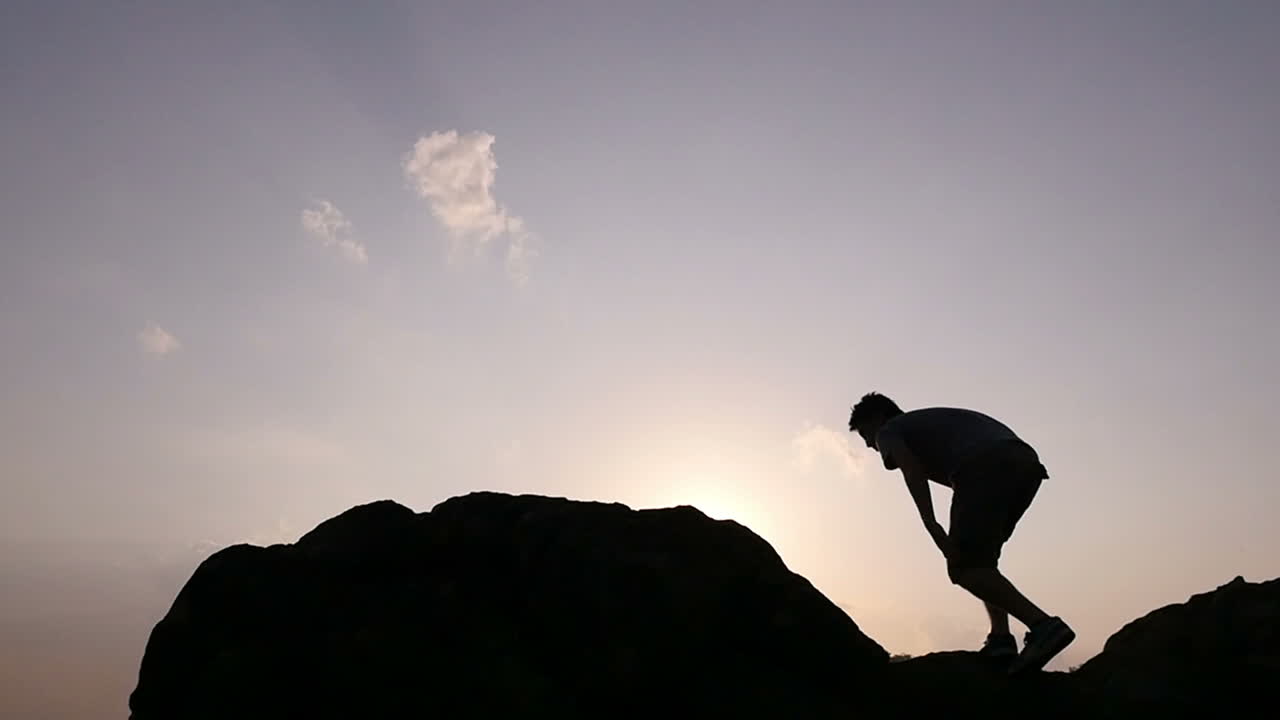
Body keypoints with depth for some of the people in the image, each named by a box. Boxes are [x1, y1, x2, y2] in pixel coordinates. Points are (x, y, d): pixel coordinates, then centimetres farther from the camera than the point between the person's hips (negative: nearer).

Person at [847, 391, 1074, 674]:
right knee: (980, 559, 21)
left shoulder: (889, 431, 20)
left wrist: (930, 524, -12)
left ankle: (1043, 625, -20)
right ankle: (1001, 638, 6)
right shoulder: (934, 421, 41)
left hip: (985, 466, -8)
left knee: (964, 567, -6)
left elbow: (911, 469, -3)